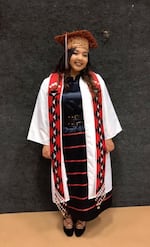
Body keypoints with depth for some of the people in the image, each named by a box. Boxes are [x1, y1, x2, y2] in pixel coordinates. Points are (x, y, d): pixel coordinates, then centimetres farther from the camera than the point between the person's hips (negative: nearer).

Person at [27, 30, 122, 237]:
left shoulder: (96, 82, -4)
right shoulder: (50, 85, -7)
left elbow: (105, 110, 3)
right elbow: (44, 115, -1)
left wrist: (108, 137, 5)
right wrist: (46, 143, 1)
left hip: (90, 141, 1)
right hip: (64, 143, 0)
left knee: (87, 179, 13)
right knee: (66, 179, 15)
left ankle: (82, 216, 38)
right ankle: (68, 215, 40)